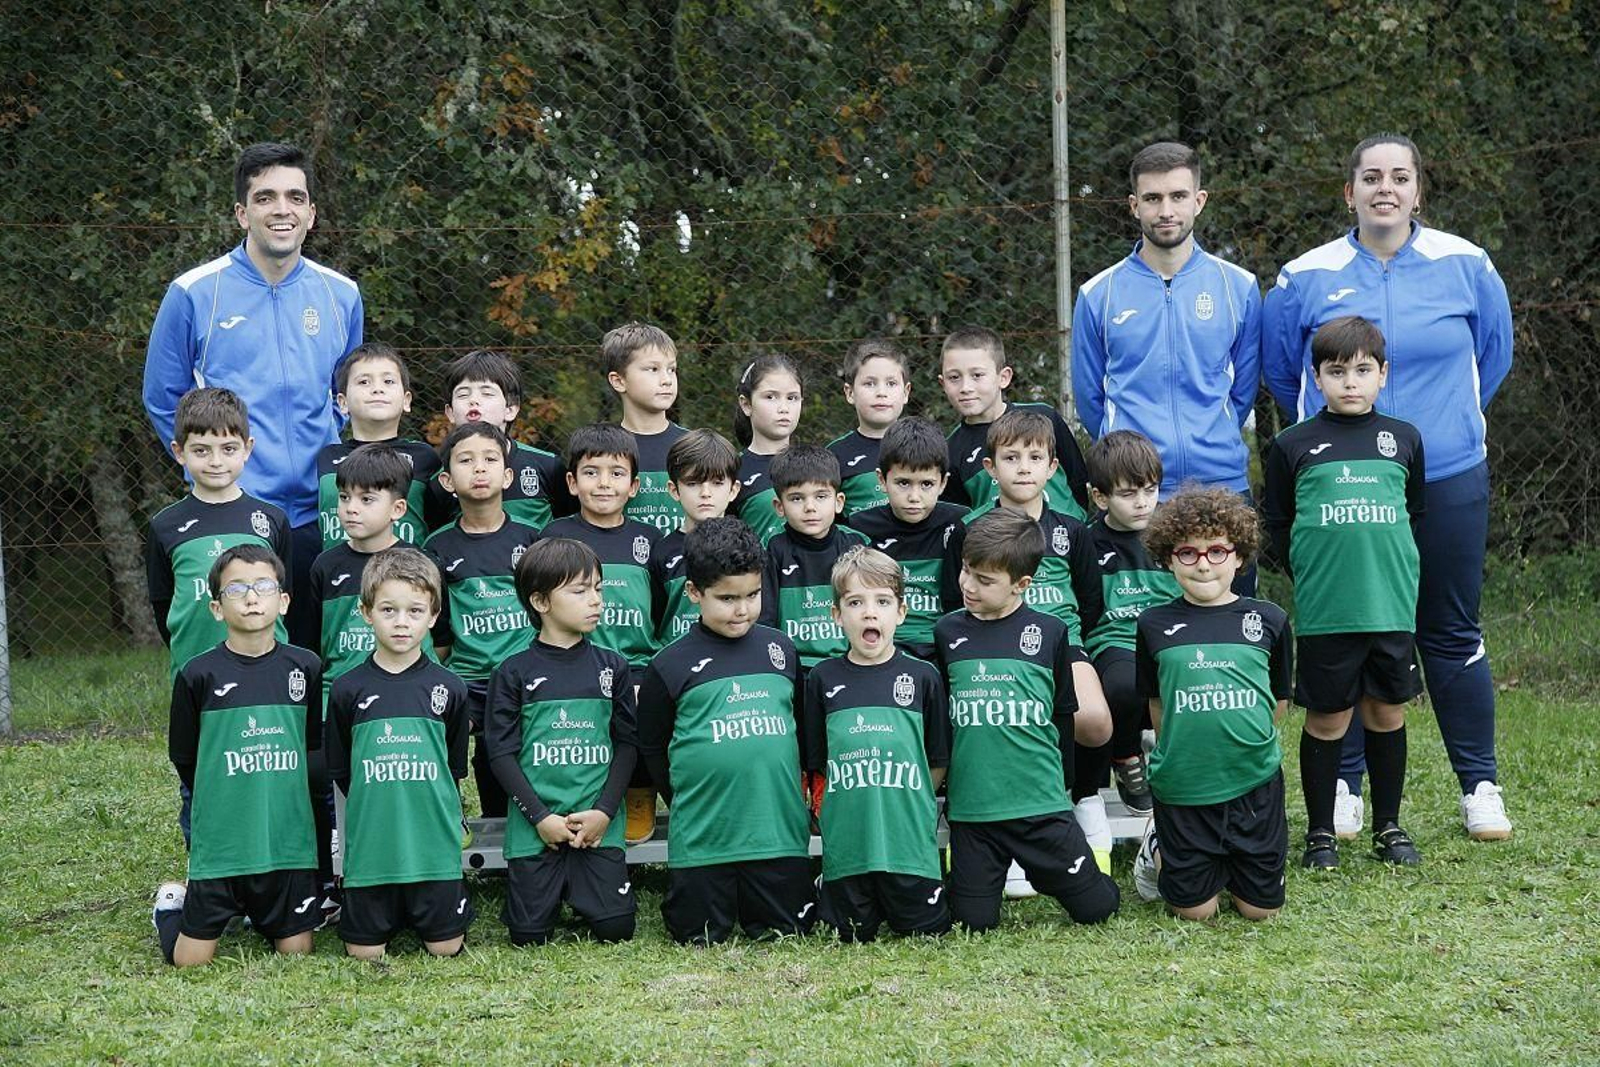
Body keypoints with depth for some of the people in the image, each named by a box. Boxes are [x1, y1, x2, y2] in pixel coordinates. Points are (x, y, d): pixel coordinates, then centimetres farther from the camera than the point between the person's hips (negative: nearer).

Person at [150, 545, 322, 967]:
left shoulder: (304, 667, 0)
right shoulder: (199, 675, -7)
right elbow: (184, 758, 3)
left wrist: (280, 797, 9)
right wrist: (228, 803, 9)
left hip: (288, 838, 2)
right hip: (219, 841, -2)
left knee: (296, 951, 5)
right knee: (191, 960, 0)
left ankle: (255, 911, 35)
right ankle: (172, 902, 32)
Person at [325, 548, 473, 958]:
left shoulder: (449, 689, 0)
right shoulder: (348, 689, -1)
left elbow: (455, 768, 9)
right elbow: (339, 769, 7)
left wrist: (433, 811, 5)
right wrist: (376, 810, 4)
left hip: (434, 843, 0)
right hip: (369, 845, 0)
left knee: (444, 948, 3)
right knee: (364, 951, 3)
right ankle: (390, 914, 33)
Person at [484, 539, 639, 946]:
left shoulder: (612, 667, 7)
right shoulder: (514, 674, 0)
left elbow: (628, 743, 6)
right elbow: (501, 752, -2)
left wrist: (604, 811, -6)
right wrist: (540, 817, -10)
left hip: (598, 825, 2)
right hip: (534, 826, -2)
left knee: (615, 927, -8)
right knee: (530, 935, -5)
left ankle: (576, 886, 24)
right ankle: (553, 887, 27)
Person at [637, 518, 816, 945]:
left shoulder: (781, 649, 8)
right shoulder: (670, 665, -2)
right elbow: (651, 746, 5)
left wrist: (786, 791, 12)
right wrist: (688, 799, 3)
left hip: (779, 831, 3)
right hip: (702, 840, -3)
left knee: (785, 933, 6)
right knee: (700, 940, 5)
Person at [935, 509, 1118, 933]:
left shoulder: (1049, 632, 1)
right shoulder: (948, 632, 4)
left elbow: (1063, 716, 10)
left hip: (1042, 804, -1)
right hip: (971, 811, 1)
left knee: (1095, 909, -1)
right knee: (973, 922, -2)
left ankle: (1040, 871, 29)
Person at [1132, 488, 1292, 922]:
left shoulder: (1268, 620, 1)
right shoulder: (1154, 626, 0)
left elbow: (1278, 702, 11)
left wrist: (1243, 739, 7)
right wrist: (1180, 749, 6)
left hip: (1254, 782, 1)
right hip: (1182, 785, -1)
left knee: (1260, 909, 5)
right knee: (1196, 910, 2)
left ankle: (1227, 863, 35)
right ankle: (1158, 850, 31)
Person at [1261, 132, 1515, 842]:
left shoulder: (1465, 266, 0)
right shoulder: (1306, 278, -1)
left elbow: (1493, 356, 15)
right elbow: (1280, 371, 14)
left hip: (1448, 482, 0)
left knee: (1453, 634, 7)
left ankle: (1479, 784, 17)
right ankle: (1343, 785, 18)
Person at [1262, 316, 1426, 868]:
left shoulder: (1404, 439, 8)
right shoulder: (1292, 446, 0)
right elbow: (1276, 524, 6)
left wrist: (1393, 569, 10)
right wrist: (1312, 574, 1)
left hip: (1392, 607, 2)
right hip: (1323, 611, -2)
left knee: (1387, 713, 9)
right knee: (1327, 718, 2)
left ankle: (1388, 827, 21)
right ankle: (1320, 832, 14)